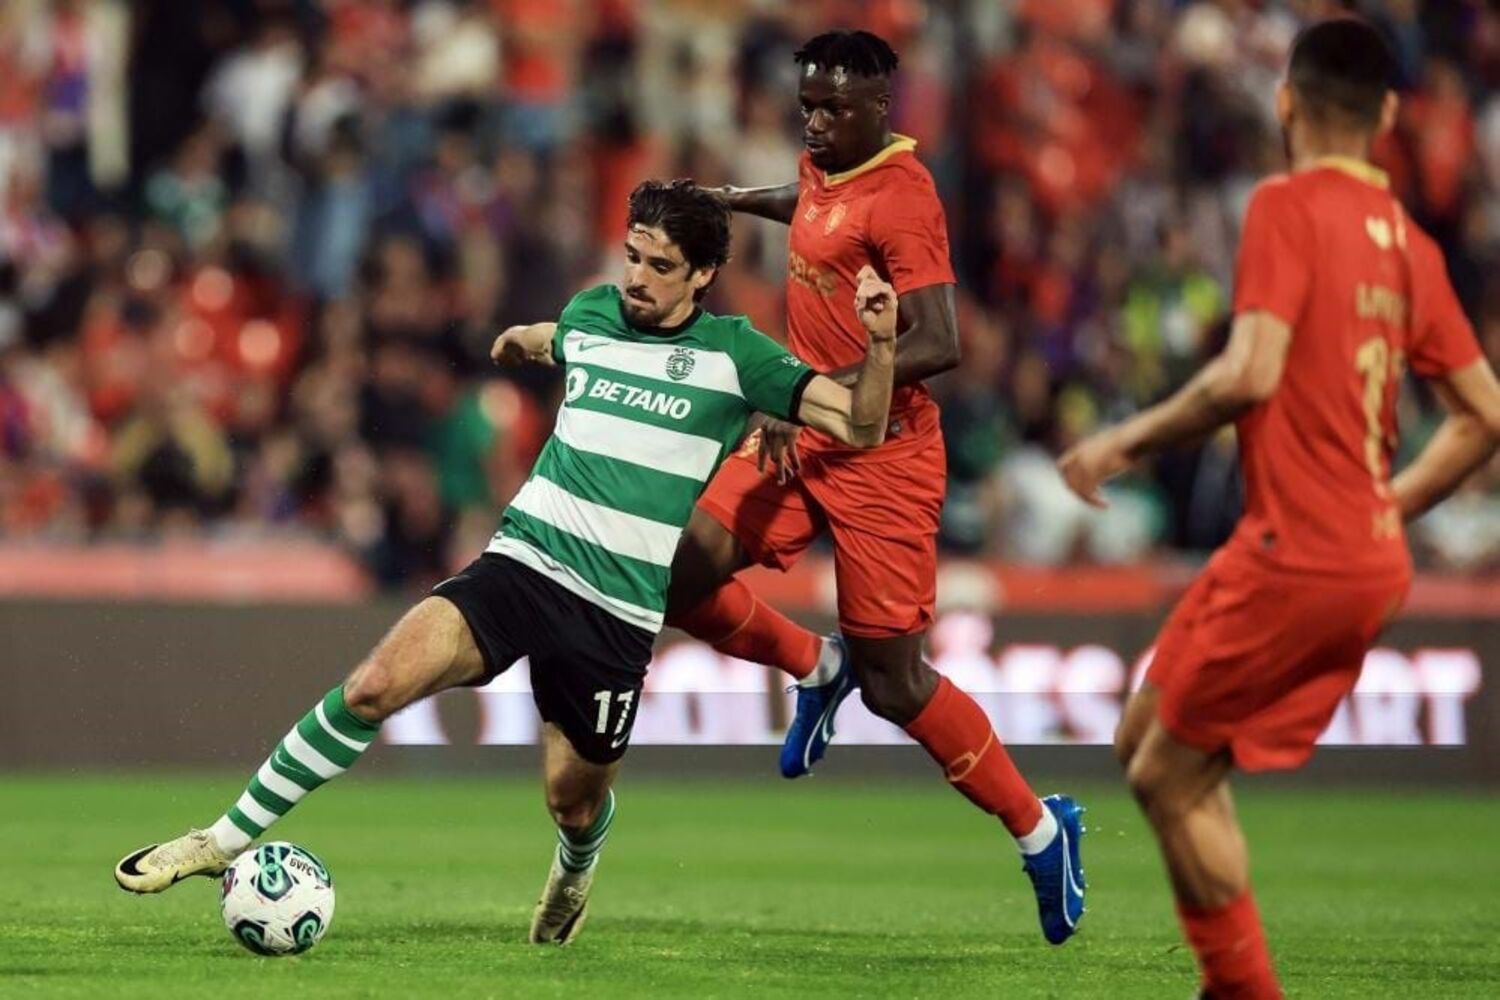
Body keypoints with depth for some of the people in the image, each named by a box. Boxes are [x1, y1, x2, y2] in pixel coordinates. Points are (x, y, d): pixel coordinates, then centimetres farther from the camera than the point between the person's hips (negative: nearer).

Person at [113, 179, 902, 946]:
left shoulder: (732, 353, -3)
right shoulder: (591, 315, 8)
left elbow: (859, 429, -9)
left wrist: (881, 341, -25)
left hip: (620, 615, -2)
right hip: (524, 564, 2)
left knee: (573, 798, 9)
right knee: (376, 685, -20)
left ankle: (575, 871, 49)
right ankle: (226, 840, -11)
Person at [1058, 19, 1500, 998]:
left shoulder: (1288, 207, -10)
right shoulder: (1409, 242, 12)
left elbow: (1249, 376, -21)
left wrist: (1127, 441, -9)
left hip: (1292, 554, -8)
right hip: (1374, 562, 8)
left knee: (1170, 773, 1)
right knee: (1152, 743, 17)